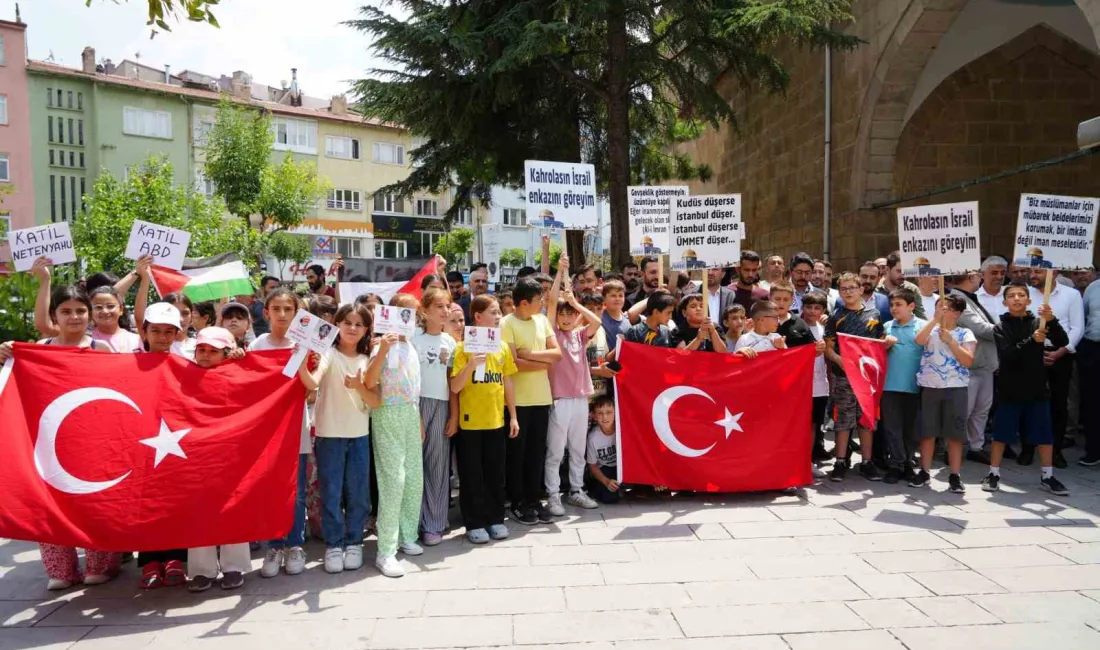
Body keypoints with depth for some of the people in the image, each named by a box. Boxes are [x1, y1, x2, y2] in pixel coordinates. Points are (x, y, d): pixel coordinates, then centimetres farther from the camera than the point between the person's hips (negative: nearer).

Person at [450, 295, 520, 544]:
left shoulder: (503, 347, 5)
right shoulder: (463, 347, -8)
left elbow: (508, 384, 11)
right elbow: (454, 388, -11)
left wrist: (513, 416, 9)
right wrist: (471, 365, -26)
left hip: (497, 420, 4)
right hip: (470, 422, -4)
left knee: (496, 473, 12)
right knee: (471, 475, 5)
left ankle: (496, 519, 24)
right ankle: (474, 523, 15)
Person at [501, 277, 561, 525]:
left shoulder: (542, 320, 9)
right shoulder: (506, 324, -10)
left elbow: (557, 353, 1)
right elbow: (513, 363, -17)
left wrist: (530, 354, -12)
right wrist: (544, 363, -7)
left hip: (542, 397, 5)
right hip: (517, 399, -5)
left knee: (537, 451, 11)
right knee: (517, 452, 6)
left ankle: (534, 499, 22)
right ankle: (518, 503, 16)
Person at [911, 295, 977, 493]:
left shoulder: (965, 334, 4)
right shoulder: (931, 330, 6)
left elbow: (968, 361, -8)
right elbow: (918, 340, -17)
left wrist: (949, 340, -11)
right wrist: (935, 318, -17)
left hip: (955, 388, -1)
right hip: (930, 387, 1)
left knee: (955, 433, 1)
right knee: (927, 431, 6)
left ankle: (955, 476, 9)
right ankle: (925, 472, 16)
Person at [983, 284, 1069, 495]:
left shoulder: (1037, 323, 2)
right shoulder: (1001, 327, -3)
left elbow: (1062, 341, -12)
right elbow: (1007, 355, -16)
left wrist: (1051, 320, -28)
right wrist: (1032, 340, -29)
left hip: (1036, 388, 2)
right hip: (1010, 389, -2)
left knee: (1044, 435, 8)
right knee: (1001, 434, 4)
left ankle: (1047, 476, 20)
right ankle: (993, 474, 14)